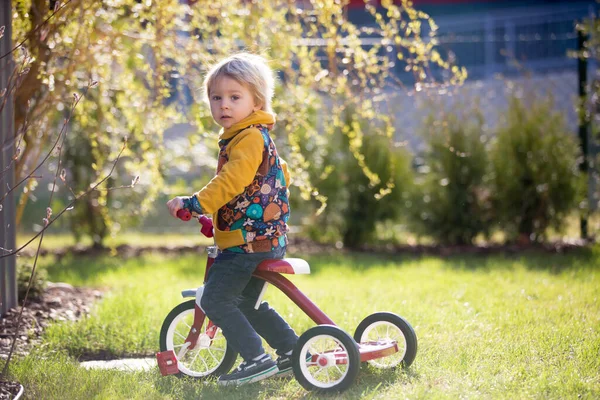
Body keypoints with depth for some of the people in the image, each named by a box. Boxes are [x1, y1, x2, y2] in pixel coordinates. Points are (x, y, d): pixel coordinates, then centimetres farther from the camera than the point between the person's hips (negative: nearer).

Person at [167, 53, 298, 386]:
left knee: (215, 300, -9)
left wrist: (191, 204, -25)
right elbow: (280, 175, 31)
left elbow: (230, 183, -27)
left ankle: (256, 360, -10)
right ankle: (292, 351, 24)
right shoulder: (248, 137, 17)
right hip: (265, 239, 11)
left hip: (250, 240, -11)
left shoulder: (251, 138, -15)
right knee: (245, 303, 21)